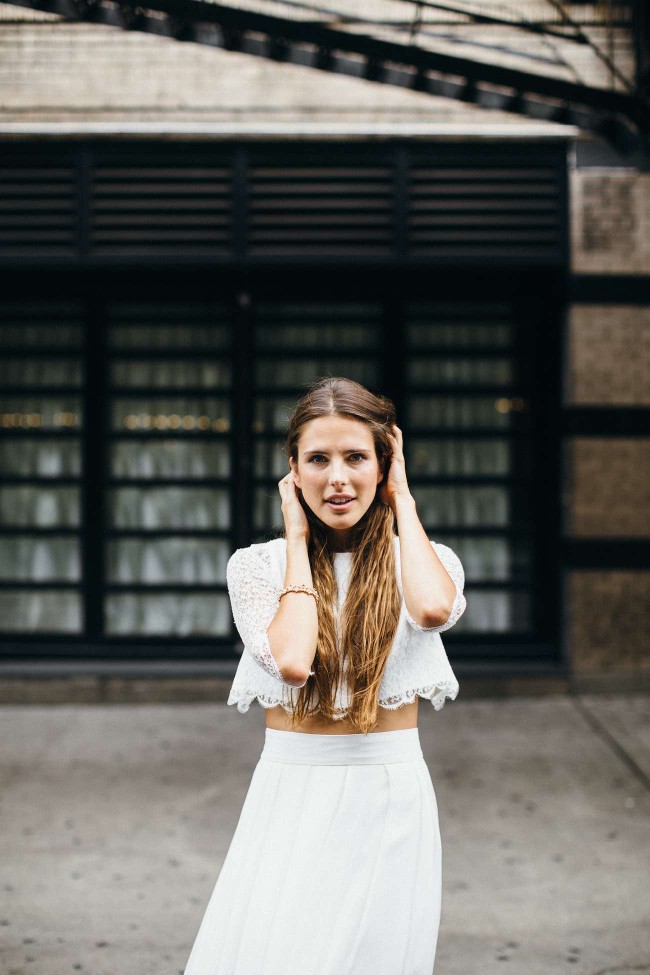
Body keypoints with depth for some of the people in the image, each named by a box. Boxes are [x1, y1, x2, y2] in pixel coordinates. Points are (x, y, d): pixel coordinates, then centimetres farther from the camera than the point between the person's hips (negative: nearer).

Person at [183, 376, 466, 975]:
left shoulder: (426, 561, 3)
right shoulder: (257, 565, 1)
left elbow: (432, 609, -22)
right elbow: (291, 660, -17)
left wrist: (402, 498, -7)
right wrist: (298, 539, -6)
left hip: (393, 800, 1)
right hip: (291, 797, 0)